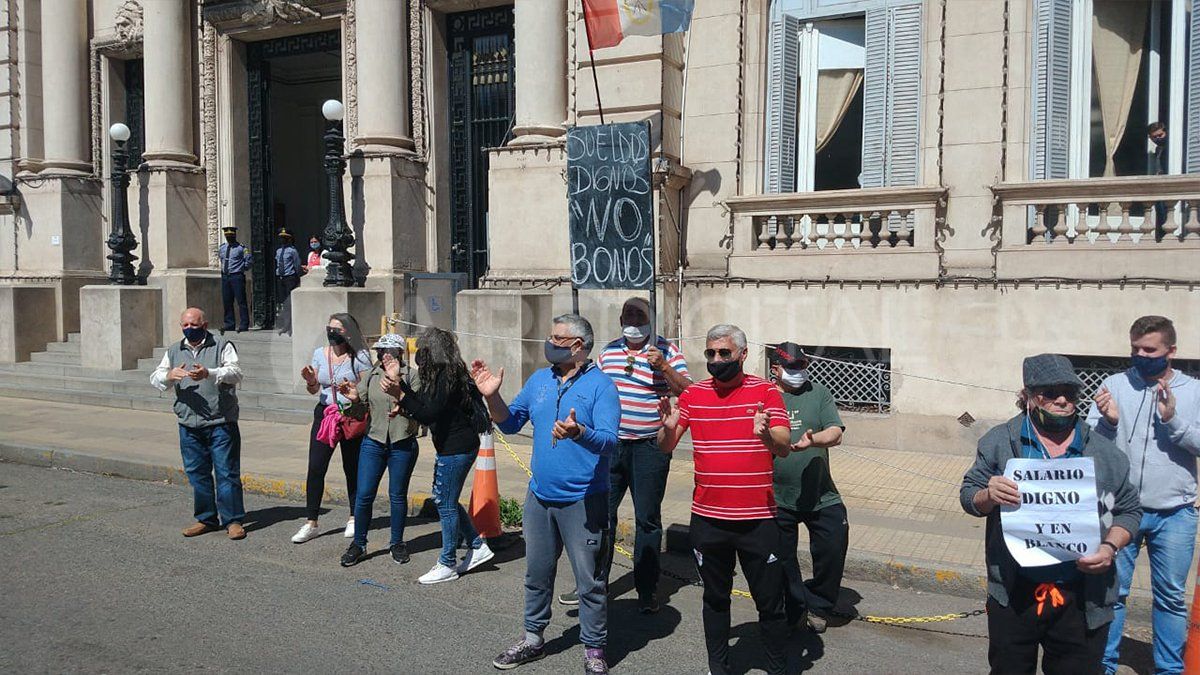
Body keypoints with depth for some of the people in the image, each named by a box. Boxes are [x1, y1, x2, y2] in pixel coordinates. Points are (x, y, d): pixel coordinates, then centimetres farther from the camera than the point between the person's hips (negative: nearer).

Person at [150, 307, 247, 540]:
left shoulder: (222, 346, 1)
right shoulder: (174, 351, 16)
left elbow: (236, 372, -12)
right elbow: (155, 378, 9)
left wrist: (209, 373, -30)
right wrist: (169, 376, -15)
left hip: (221, 423, -4)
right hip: (189, 425, 5)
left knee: (227, 472, -3)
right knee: (196, 473, 10)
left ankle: (233, 520, 4)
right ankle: (206, 519, 22)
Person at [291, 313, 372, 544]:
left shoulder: (359, 358, -6)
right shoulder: (320, 354, 7)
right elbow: (314, 390, 12)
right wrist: (310, 380, -9)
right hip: (324, 414, 3)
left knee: (352, 469, 7)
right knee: (315, 467, -3)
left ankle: (354, 519, 23)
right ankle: (311, 523, 5)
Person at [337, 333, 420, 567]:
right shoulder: (370, 377, 3)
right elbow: (360, 413, 6)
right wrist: (355, 399, -14)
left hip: (403, 444, -3)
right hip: (373, 442, 3)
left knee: (398, 495, 10)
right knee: (363, 495, 2)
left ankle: (397, 543, 28)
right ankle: (358, 543, 20)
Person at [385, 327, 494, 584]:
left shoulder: (448, 376, -20)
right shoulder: (443, 374, 10)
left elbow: (428, 415, -23)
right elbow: (422, 403, 13)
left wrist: (399, 394, -27)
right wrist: (399, 381, 17)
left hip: (456, 449, -10)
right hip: (452, 447, 10)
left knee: (446, 503, 0)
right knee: (443, 499, 18)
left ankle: (448, 565, 13)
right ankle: (478, 546, 26)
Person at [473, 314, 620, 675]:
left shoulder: (600, 385, -12)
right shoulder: (539, 380, 7)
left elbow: (609, 440, -23)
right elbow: (510, 422, 11)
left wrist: (578, 433, -42)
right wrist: (492, 396, -6)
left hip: (583, 502, -6)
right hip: (540, 496, 6)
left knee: (590, 581, 4)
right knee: (537, 573, 19)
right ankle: (533, 638, 36)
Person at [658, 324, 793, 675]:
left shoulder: (766, 391, -4)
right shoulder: (693, 394, 3)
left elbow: (784, 448, -10)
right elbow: (665, 447, 3)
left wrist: (767, 435, -33)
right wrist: (668, 428, -20)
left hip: (758, 519, -2)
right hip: (707, 518, 2)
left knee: (770, 603, 7)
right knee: (715, 599, 16)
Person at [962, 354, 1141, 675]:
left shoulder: (1106, 453, 2)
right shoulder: (999, 442, -1)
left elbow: (1128, 510, 10)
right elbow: (968, 496, 3)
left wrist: (1111, 547, -9)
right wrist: (989, 496, -20)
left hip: (1082, 601, 1)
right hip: (1013, 596, 0)